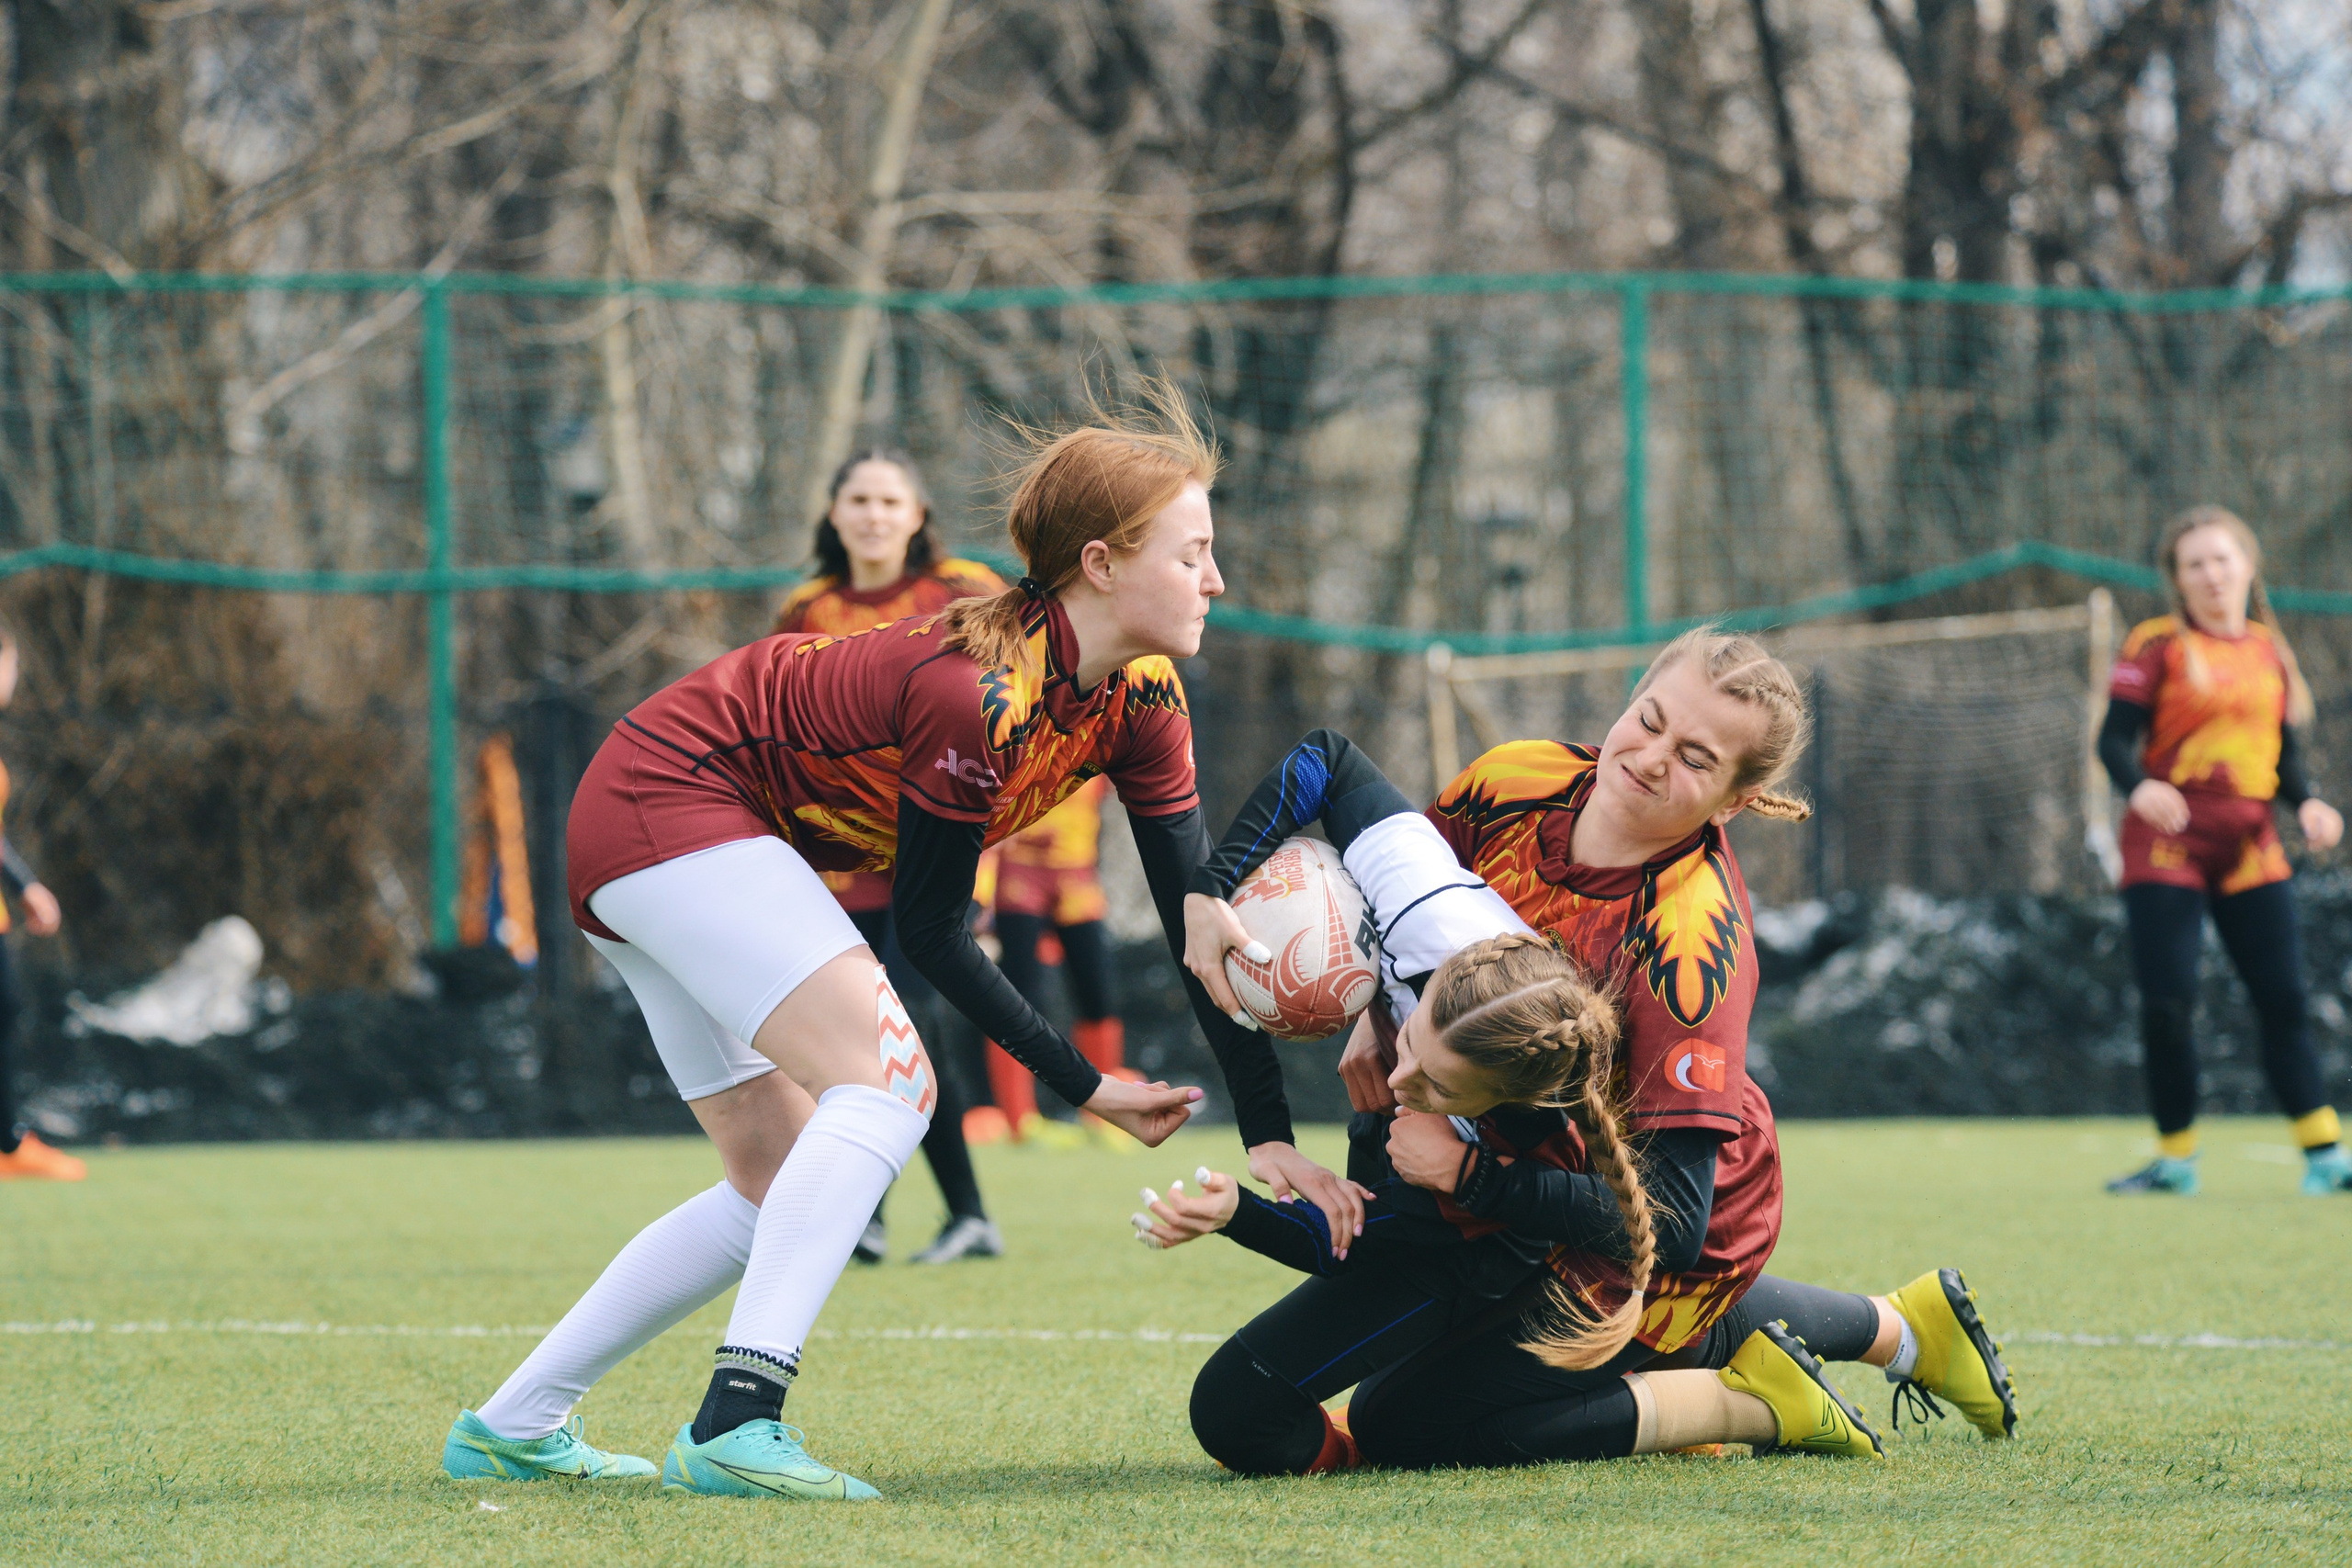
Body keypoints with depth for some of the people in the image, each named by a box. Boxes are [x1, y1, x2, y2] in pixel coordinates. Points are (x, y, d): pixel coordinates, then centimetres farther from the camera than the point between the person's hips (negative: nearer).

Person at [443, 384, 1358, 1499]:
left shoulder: (1142, 699, -5)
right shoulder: (979, 692, -30)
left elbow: (1199, 921, -2)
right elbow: (928, 928, -22)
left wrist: (1270, 1136, -7)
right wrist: (1084, 1084, -16)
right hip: (664, 795, -10)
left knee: (781, 1184, 10)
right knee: (886, 1079, -23)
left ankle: (511, 1429, 16)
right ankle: (735, 1424, -31)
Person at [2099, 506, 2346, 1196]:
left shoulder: (2269, 648, 12)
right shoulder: (2157, 645, -1)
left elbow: (2284, 749, 17)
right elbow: (2115, 738, -6)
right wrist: (2139, 785, -27)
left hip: (2250, 848, 3)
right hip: (2167, 846, -3)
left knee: (2284, 999, -1)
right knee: (2167, 1004, -6)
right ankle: (2175, 1158, 6)